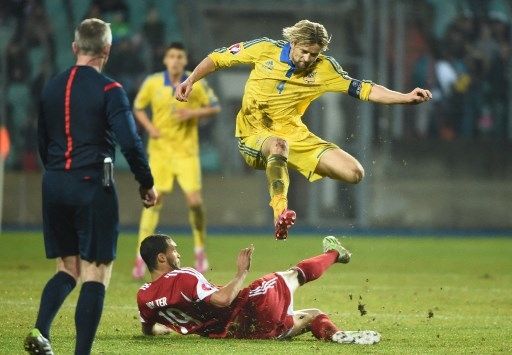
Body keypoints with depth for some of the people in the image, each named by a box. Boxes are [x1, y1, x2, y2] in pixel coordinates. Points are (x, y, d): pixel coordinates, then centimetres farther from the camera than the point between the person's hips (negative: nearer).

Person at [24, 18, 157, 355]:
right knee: (96, 274, -1)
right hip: (93, 187, -6)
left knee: (68, 267, 16)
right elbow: (130, 142, -15)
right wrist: (147, 184, -3)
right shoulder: (109, 90, -9)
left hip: (55, 186, 6)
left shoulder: (51, 88, 10)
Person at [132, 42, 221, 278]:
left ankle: (200, 250, 14)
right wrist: (149, 126, -7)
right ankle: (141, 257, 3)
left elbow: (215, 107, 4)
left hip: (187, 150, 0)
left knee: (195, 201, -8)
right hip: (160, 150, 0)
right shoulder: (153, 83, -2)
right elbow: (138, 107, 11)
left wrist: (193, 113, -13)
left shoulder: (197, 84, -4)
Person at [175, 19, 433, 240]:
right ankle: (280, 213, -53)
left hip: (293, 134, 3)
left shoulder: (323, 69, -4)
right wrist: (190, 80, -7)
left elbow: (363, 89, -8)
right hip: (254, 135, -3)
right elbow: (218, 58, 3)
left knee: (354, 174, -10)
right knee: (279, 145, -43)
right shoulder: (264, 49, -7)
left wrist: (405, 98, -19)